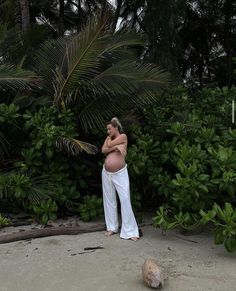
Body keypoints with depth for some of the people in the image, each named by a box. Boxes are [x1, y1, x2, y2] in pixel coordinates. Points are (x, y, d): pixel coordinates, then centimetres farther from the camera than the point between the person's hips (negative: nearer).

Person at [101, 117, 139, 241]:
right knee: (109, 200, 9)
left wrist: (109, 138, 8)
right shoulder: (109, 138, 14)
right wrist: (116, 147, -15)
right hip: (106, 173, 6)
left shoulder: (123, 136, -2)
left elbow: (109, 145, -11)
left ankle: (130, 231, -5)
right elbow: (103, 150, -4)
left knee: (125, 200, -9)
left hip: (120, 173, -6)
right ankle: (112, 227, 20)